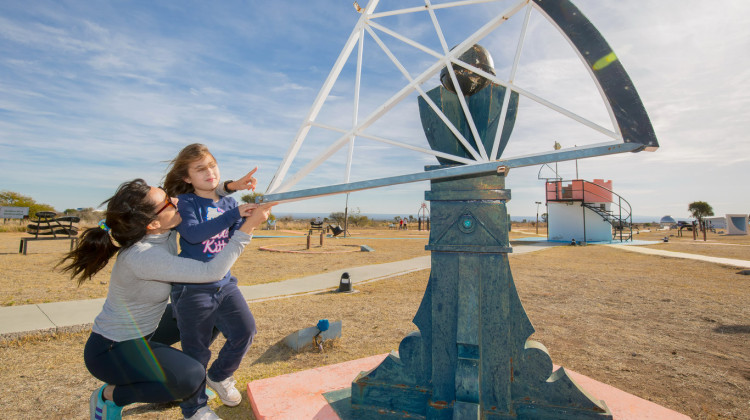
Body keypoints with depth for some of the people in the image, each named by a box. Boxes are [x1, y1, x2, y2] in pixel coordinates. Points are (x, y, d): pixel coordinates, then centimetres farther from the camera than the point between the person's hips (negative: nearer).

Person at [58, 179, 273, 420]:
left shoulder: (165, 231, -12)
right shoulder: (141, 257, -35)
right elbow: (210, 272, -36)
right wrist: (248, 227, -36)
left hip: (143, 331, 9)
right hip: (111, 349, -9)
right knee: (192, 378, -24)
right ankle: (109, 396, 3)